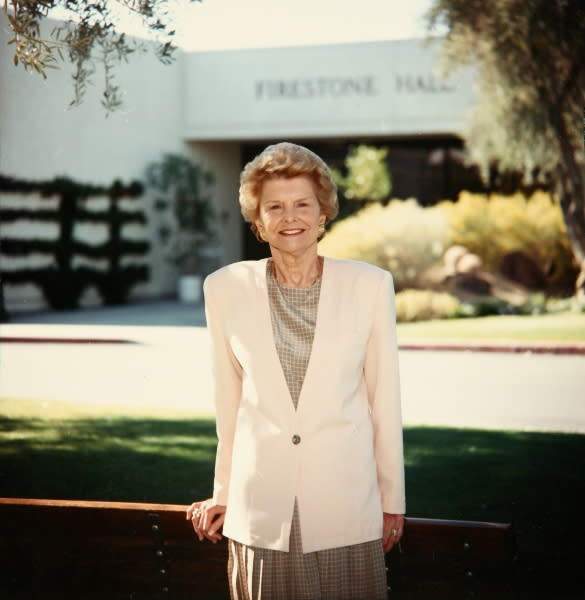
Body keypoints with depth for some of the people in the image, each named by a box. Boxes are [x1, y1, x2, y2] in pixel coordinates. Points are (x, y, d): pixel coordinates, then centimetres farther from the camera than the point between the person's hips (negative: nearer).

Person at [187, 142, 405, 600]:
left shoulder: (370, 285, -1)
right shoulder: (226, 288, 1)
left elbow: (385, 399, 3)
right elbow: (228, 400, 9)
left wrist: (393, 501, 6)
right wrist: (223, 494, 14)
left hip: (346, 504, -1)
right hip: (260, 505, 1)